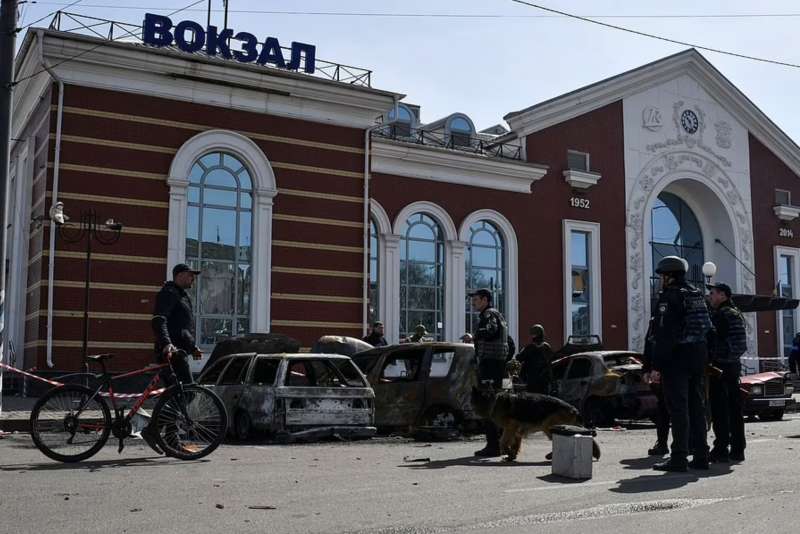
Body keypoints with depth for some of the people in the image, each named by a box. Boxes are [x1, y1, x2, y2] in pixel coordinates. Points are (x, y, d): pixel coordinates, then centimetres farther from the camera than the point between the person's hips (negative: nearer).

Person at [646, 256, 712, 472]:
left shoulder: (668, 297, -12)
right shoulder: (697, 296, 16)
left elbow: (663, 335, -18)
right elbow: (707, 329, 17)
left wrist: (656, 366, -17)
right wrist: (705, 361, 20)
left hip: (676, 359, -9)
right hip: (698, 357, 9)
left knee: (678, 408, -6)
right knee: (697, 407, 12)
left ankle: (679, 458, -6)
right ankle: (700, 456, 16)